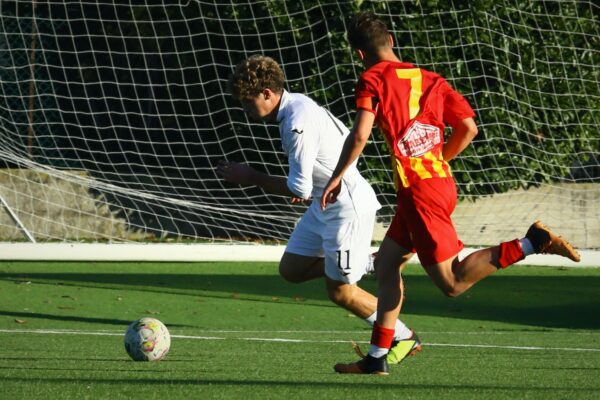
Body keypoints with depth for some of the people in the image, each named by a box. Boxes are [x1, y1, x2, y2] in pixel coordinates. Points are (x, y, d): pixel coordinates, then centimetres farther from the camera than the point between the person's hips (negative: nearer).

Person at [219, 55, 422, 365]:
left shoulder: (298, 125, -27)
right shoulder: (298, 103, 4)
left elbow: (299, 189, -24)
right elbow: (345, 136, 18)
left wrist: (251, 178, -13)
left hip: (348, 208, -10)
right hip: (324, 205, 10)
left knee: (340, 292, -1)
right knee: (291, 269, 9)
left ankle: (403, 339, 16)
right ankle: (372, 264, 17)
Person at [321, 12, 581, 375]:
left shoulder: (373, 80, -4)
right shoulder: (431, 80, 14)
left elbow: (360, 135, -16)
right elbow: (468, 128, 11)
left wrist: (337, 176, -4)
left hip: (418, 192, -8)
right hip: (442, 181, 8)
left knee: (452, 284, -7)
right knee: (387, 262, 16)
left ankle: (532, 243, -18)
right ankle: (377, 357, 18)